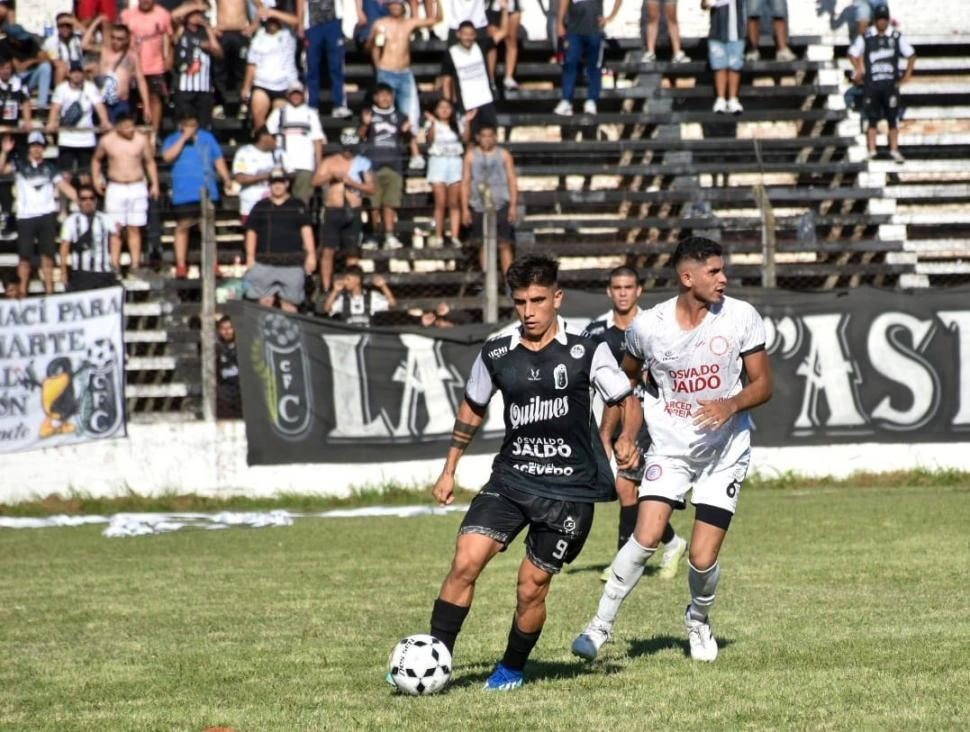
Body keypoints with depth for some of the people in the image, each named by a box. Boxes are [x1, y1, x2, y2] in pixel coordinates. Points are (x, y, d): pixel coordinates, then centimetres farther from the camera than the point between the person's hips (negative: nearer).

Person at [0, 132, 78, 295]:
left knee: (47, 254, 2)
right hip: (25, 216, -2)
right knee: (24, 256, -1)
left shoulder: (49, 168, 13)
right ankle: (22, 292, 4)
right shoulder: (20, 164, 6)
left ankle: (49, 290, 5)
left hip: (46, 215, 2)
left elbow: (65, 186, 9)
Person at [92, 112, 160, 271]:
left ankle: (135, 265, 3)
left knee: (134, 229, 1)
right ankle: (115, 265, -3)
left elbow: (150, 162, 9)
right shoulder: (107, 141, -1)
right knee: (116, 229, -4)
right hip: (115, 188, 0)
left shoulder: (142, 139, -1)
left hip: (138, 188, 0)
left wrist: (154, 184, 4)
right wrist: (96, 180, 8)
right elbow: (96, 160, 17)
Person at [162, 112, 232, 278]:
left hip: (206, 191, 1)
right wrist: (183, 139, -13)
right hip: (183, 194, -1)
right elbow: (168, 156, -12)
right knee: (182, 227, -1)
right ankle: (181, 266, 3)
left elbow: (218, 159, 15)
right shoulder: (172, 140, 7)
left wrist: (226, 178, 5)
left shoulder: (207, 138, 13)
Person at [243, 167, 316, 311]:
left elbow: (306, 229, 6)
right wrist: (250, 257, 2)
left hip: (291, 262, 0)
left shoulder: (298, 206, 11)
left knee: (289, 303, -1)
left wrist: (311, 254, -3)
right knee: (264, 301, -7)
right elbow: (251, 232, 10)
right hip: (264, 262, 0)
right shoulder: (260, 207, 12)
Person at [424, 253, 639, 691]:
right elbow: (472, 410, 20)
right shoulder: (496, 354, 4)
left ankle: (512, 669, 24)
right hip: (511, 478, 2)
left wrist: (626, 438, -20)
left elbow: (628, 401, 1)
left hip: (568, 487, -2)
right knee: (465, 562, -15)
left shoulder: (587, 352, -5)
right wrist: (449, 470, 19)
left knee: (532, 588, 0)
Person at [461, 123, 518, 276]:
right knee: (484, 245, 4)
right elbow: (465, 183, 7)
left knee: (505, 244, -6)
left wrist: (513, 206, -4)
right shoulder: (471, 155, 7)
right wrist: (465, 208, 2)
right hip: (479, 206, 1)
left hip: (501, 205, -1)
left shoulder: (504, 155, 5)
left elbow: (512, 181, 4)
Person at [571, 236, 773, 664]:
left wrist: (731, 405, -23)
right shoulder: (649, 325, -8)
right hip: (670, 447, 0)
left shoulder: (742, 317, -9)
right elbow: (626, 379, 12)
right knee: (646, 537, -20)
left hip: (725, 451, 0)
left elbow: (762, 384, -4)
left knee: (703, 558, -5)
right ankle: (602, 624, -2)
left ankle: (699, 619, 29)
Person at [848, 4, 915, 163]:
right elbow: (853, 53, 13)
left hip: (890, 84, 0)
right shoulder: (865, 37, 0)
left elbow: (911, 55, 10)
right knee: (872, 117, 0)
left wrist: (907, 74, 4)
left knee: (893, 117, 0)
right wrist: (859, 71, 6)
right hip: (871, 83, 0)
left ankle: (894, 149, 7)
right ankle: (872, 150, 3)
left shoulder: (897, 37, 1)